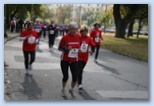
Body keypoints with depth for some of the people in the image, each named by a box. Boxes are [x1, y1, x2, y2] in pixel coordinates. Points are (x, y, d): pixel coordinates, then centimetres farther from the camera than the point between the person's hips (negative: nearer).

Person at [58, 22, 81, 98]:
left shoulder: (79, 37, -2)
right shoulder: (65, 37, -14)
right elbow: (59, 48, -9)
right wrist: (66, 48, -26)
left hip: (74, 60, 3)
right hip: (65, 60, -3)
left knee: (75, 77, -3)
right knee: (65, 76, 5)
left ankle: (71, 89, 27)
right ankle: (63, 90, 34)